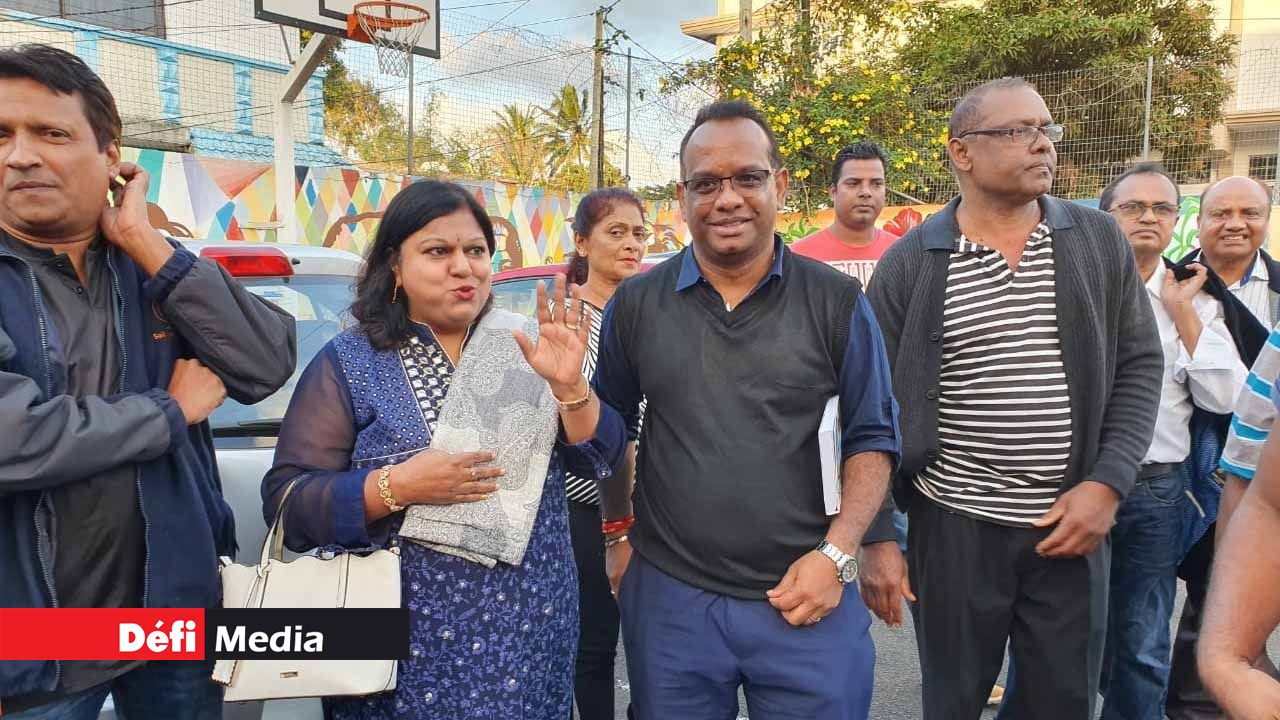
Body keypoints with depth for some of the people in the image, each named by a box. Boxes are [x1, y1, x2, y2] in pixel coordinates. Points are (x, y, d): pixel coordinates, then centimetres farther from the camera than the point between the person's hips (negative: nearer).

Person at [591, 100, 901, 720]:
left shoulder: (836, 302, -3)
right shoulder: (636, 304, 1)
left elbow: (872, 436, 1)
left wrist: (837, 553, -8)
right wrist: (619, 534, 8)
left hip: (809, 596, -1)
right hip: (669, 597, 1)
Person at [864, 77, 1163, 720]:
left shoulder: (1099, 241, 2)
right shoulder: (909, 263, -5)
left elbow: (1139, 366, 4)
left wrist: (1108, 484, -8)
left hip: (1073, 522, 2)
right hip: (952, 525, -2)